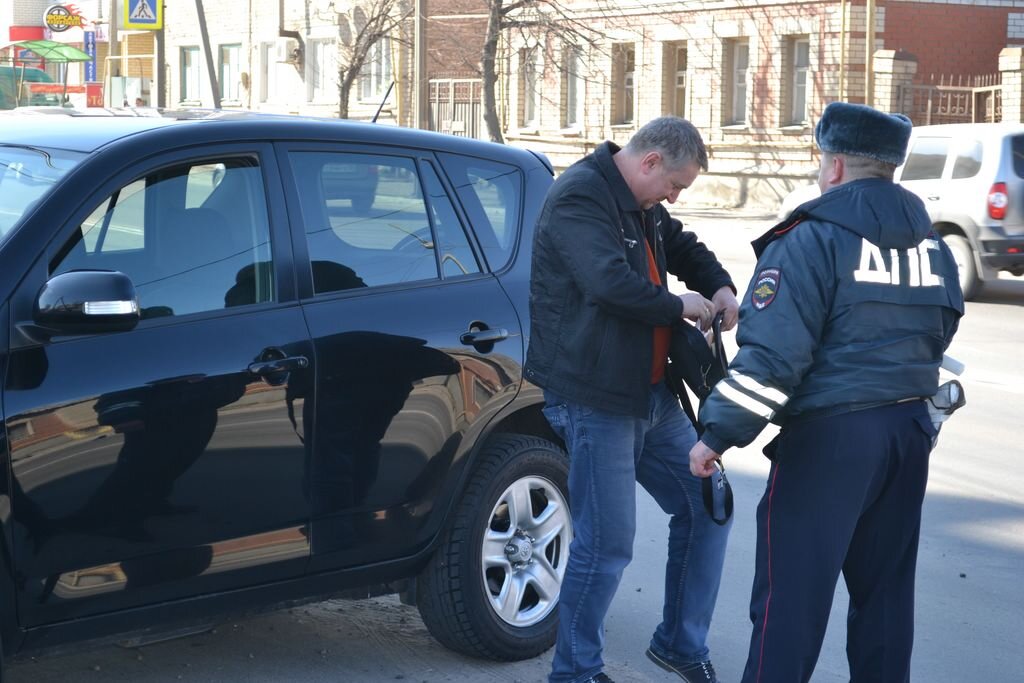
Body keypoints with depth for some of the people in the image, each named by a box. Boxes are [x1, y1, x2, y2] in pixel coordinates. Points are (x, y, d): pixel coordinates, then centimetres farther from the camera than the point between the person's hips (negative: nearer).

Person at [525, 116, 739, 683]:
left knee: (705, 507, 12)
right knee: (607, 544, -6)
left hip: (651, 396, 10)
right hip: (595, 401, -10)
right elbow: (612, 283, -29)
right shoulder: (579, 198, -16)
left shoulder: (642, 206, 14)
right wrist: (679, 307, -15)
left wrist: (720, 288, 10)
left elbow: (683, 246, 31)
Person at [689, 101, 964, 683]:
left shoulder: (812, 240, -12)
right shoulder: (931, 244, 12)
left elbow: (771, 354, -19)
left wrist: (719, 433, -14)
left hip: (829, 437, -7)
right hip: (910, 430, 7)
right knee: (885, 586, 17)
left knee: (793, 589, -4)